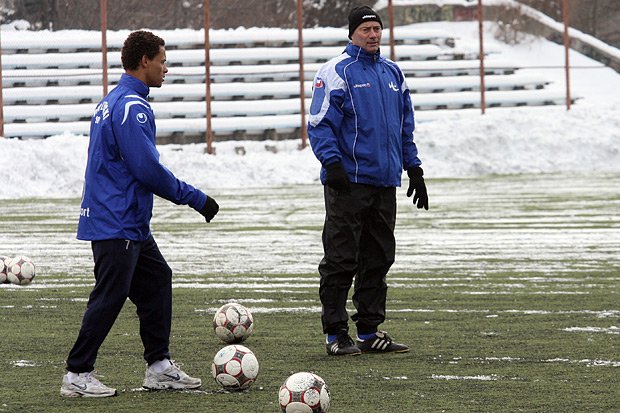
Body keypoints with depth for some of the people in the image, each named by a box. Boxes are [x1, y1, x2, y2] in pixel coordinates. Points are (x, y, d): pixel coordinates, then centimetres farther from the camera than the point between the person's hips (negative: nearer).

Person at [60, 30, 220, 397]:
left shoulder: (112, 102, 15)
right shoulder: (132, 107, -17)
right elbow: (149, 170, -21)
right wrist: (196, 199, -12)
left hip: (132, 226, 11)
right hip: (117, 225, -11)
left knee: (157, 281, 13)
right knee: (110, 297, -7)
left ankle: (159, 367, 17)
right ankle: (78, 375, -2)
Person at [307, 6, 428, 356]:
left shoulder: (393, 73, 16)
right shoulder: (337, 71, -5)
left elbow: (406, 127, 23)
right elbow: (320, 124, -10)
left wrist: (414, 169, 18)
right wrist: (332, 163, -20)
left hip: (385, 182, 7)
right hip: (348, 182, -7)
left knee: (378, 259, 9)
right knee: (340, 261, -5)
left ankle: (370, 332, 16)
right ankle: (336, 334, -1)